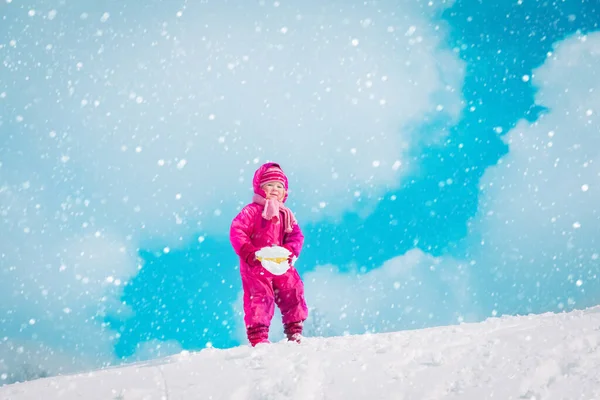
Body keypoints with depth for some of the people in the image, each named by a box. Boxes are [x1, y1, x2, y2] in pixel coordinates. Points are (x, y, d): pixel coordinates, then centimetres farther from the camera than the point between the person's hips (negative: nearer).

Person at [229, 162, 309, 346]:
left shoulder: (285, 214, 14)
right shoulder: (251, 211, -4)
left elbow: (296, 236, 10)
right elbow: (236, 232, -12)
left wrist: (290, 251, -11)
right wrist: (249, 253, -21)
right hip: (256, 266, -6)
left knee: (293, 293, 6)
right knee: (259, 298, -10)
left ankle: (294, 331, 19)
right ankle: (258, 337, -7)